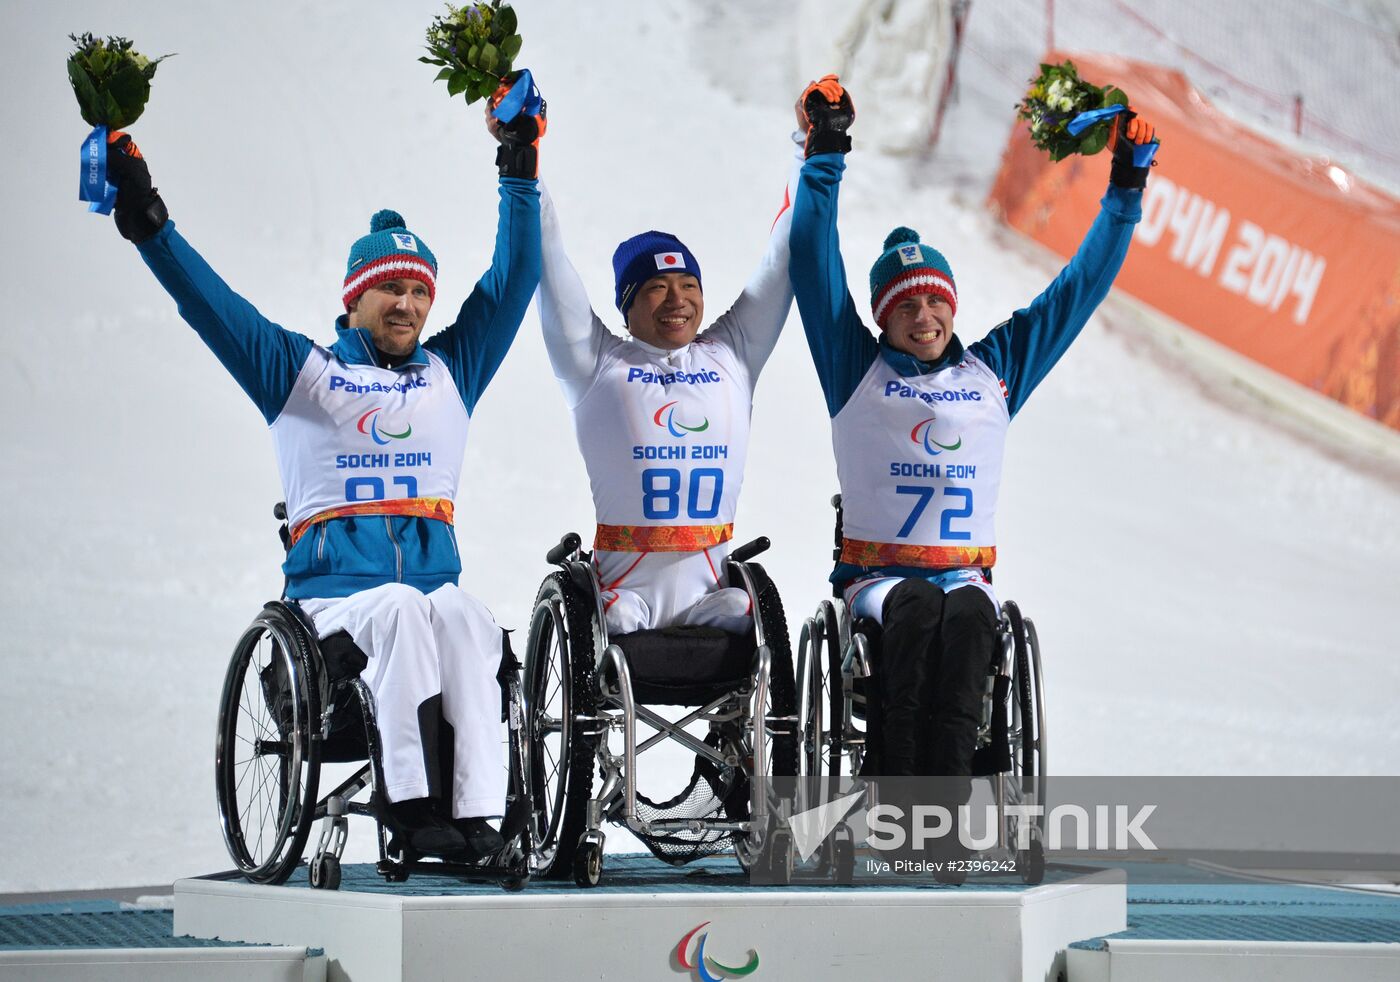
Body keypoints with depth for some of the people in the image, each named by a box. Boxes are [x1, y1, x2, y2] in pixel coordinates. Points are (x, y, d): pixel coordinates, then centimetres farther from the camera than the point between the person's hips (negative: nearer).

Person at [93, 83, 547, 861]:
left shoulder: (452, 372, 21)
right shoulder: (301, 373, 13)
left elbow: (513, 281, 20)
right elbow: (207, 300, 7)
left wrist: (520, 177, 15)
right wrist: (149, 222, -2)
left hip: (433, 584, 2)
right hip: (334, 594, -2)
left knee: (461, 615, -34)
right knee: (402, 606, -37)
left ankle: (476, 812, -43)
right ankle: (415, 805, -45)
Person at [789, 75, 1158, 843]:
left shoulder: (995, 371, 17)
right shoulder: (856, 373, 11)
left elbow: (1082, 286, 19)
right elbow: (814, 262, 4)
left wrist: (1125, 190, 16)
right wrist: (826, 155, 0)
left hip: (966, 575, 1)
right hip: (874, 576, -1)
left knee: (967, 613, -35)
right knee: (916, 605, -37)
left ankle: (947, 788, -49)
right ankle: (897, 786, -44)